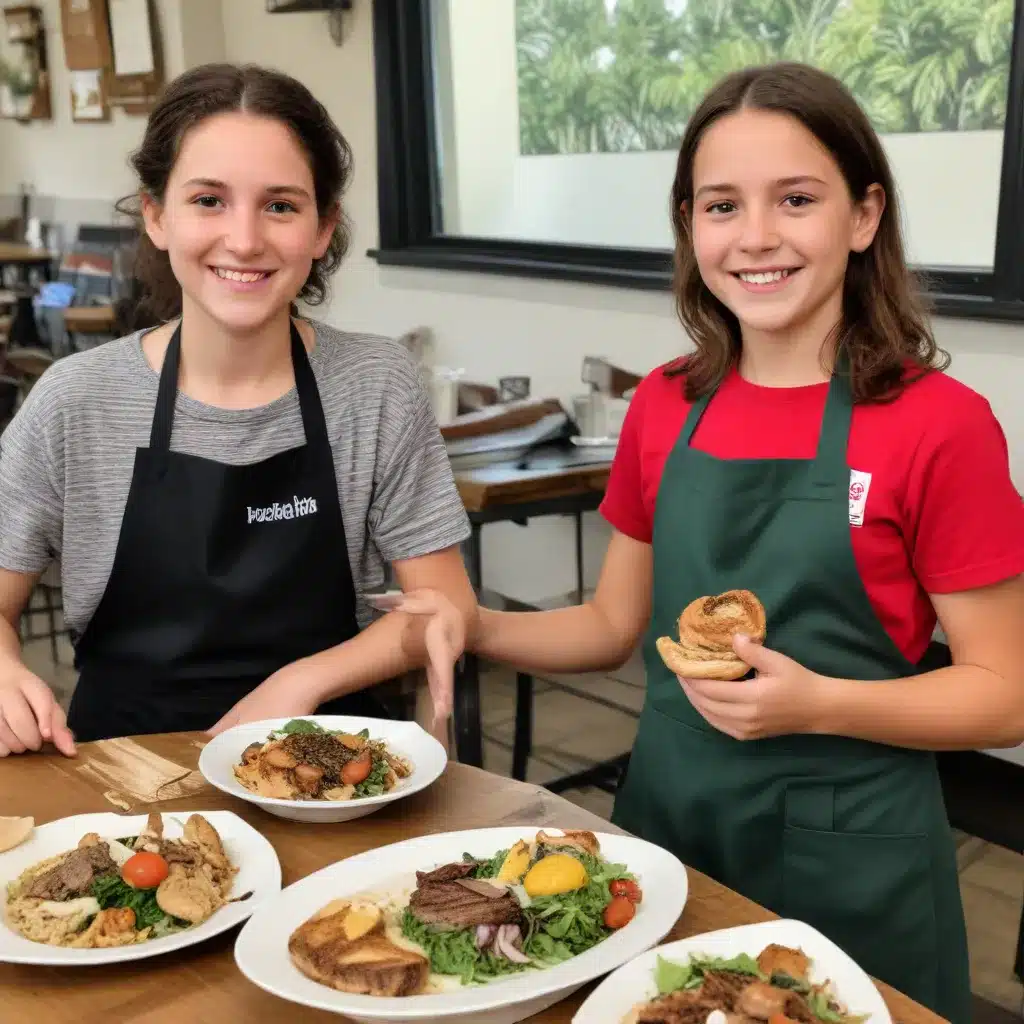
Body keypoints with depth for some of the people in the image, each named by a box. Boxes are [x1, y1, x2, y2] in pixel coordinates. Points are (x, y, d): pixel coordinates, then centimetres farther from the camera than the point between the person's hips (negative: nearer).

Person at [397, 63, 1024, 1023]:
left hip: (847, 860, -4)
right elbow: (615, 624, 8)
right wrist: (474, 627, -8)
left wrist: (817, 702, -25)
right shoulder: (663, 407, 0)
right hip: (665, 821, 4)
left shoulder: (939, 423, -14)